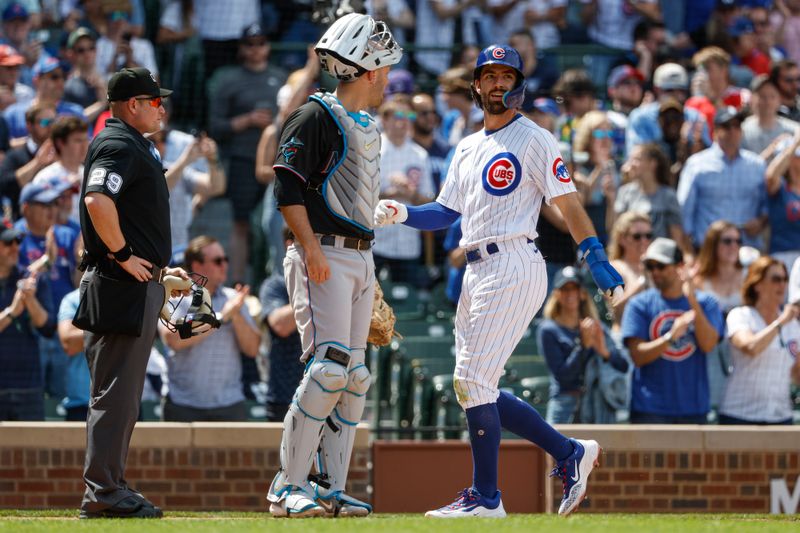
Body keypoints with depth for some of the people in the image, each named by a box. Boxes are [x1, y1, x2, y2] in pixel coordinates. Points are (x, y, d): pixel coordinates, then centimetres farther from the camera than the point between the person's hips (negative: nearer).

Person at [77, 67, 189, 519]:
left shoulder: (135, 146, 20)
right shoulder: (119, 146, -13)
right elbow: (97, 201, -30)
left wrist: (159, 268, 23)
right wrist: (123, 255, -22)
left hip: (139, 284, 11)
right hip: (123, 289, -11)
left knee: (123, 396, 13)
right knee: (116, 393, -9)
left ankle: (111, 487, 17)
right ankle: (103, 492, -9)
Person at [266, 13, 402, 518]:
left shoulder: (369, 127, 20)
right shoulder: (317, 117, -8)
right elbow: (288, 186, -14)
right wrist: (311, 248, -23)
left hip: (361, 258, 9)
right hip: (326, 258, -9)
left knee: (354, 378, 6)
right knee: (329, 367, -16)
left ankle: (331, 488, 8)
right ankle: (288, 486, -13)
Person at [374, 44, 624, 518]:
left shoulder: (533, 139, -2)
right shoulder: (468, 149, 21)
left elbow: (567, 202, -7)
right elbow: (445, 212, 22)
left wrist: (596, 257, -20)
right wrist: (401, 214, 3)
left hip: (513, 267, -9)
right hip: (478, 273, 9)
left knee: (473, 380, -12)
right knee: (475, 387, 9)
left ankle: (486, 497, -7)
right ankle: (569, 453, 17)